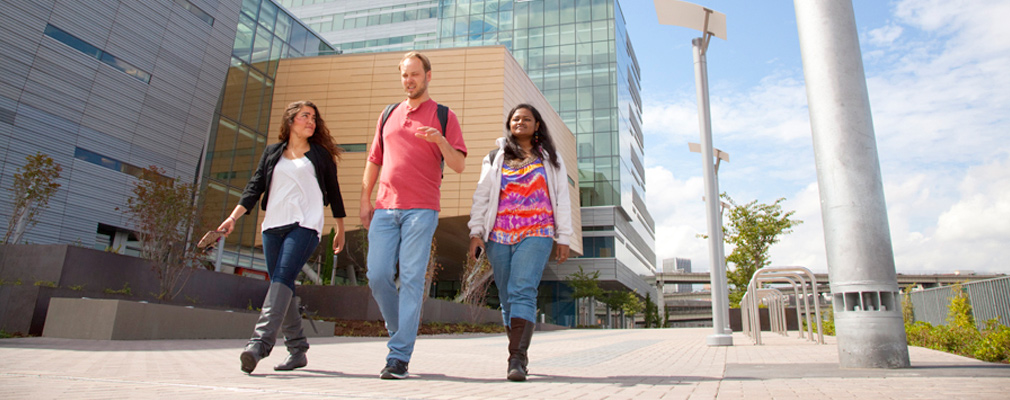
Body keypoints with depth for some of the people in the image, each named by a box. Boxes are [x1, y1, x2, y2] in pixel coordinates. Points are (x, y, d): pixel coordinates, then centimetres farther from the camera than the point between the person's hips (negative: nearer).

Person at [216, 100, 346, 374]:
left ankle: (260, 343, -28)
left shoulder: (321, 154, 12)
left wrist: (341, 229, 16)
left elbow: (333, 191, 15)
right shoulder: (272, 153, 19)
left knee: (282, 278, -21)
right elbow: (255, 187, 13)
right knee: (282, 287, 3)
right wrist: (234, 217, 0)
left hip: (305, 224, -4)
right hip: (273, 225, 4)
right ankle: (297, 350, 11)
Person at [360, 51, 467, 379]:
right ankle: (401, 332, 22)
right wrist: (365, 200, 13)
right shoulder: (388, 115, 21)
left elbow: (459, 165, 0)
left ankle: (399, 357, -4)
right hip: (384, 209, 4)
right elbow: (374, 160, 22)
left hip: (421, 209, -4)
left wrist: (439, 140, -19)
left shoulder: (444, 116, 8)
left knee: (411, 279, -8)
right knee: (378, 276, -3)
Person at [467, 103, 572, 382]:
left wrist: (563, 238, 6)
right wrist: (476, 232, 0)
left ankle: (517, 360, -22)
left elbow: (562, 199, 14)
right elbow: (481, 196, 12)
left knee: (523, 291, -19)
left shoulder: (550, 159, 17)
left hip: (536, 234, -2)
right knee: (507, 298, 4)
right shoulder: (495, 158, 18)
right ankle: (520, 356, 16)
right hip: (499, 237, 2)